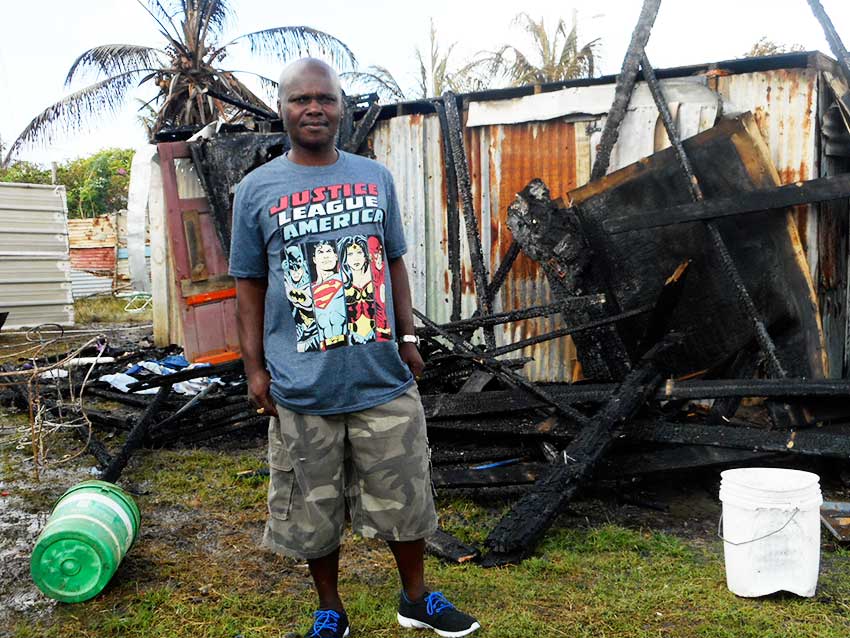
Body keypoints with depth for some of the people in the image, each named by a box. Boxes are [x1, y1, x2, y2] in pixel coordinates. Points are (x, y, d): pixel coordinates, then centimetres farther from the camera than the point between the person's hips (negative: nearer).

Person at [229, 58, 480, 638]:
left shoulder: (376, 177, 7)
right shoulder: (257, 190, 1)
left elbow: (394, 263, 13)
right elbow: (250, 287, 4)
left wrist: (407, 339, 8)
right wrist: (254, 369, 0)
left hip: (385, 379, 2)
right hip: (302, 391, -1)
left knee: (404, 498, 13)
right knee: (313, 513, 12)